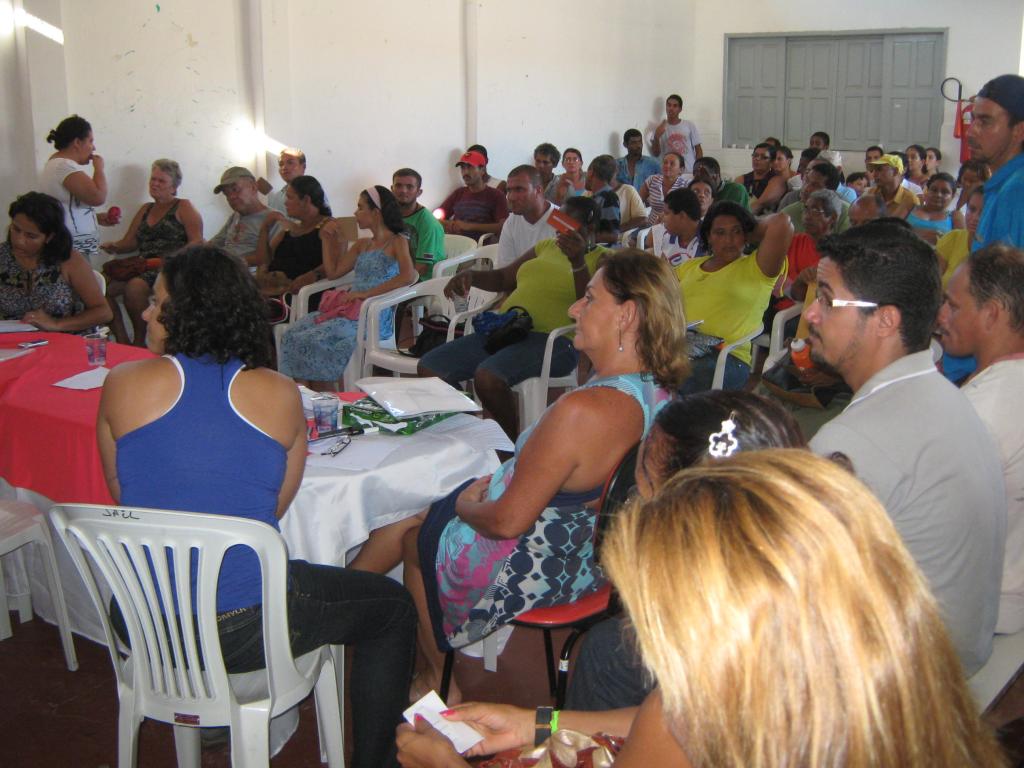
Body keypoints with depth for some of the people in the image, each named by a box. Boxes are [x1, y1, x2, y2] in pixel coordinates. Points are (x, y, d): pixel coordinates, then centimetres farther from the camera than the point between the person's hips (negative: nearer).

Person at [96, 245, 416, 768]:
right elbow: (277, 507, 4)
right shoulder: (280, 395, -7)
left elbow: (120, 494, 8)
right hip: (242, 631, -3)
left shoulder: (122, 385, -5)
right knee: (393, 607, 19)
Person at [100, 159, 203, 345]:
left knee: (134, 286, -34)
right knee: (105, 285, -18)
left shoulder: (183, 208, 6)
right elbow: (130, 242, 21)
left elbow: (197, 241, -6)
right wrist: (114, 246, -2)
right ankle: (122, 341, -16)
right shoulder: (146, 210, 25)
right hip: (143, 267, 7)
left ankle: (139, 342, -17)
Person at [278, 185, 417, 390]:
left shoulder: (397, 242, 1)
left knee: (312, 341, -25)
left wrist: (367, 293, -19)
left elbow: (408, 276, -18)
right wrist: (327, 240, 17)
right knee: (293, 334, -15)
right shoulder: (361, 245, 24)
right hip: (348, 309, 8)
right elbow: (333, 272, 25)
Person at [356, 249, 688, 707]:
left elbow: (508, 520, -27)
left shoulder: (583, 409, -35)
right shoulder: (659, 393, -7)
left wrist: (465, 504, -6)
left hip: (530, 573, -8)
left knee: (416, 535, 23)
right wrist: (495, 485, 8)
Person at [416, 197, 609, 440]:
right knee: (429, 367, -7)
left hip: (554, 340, -7)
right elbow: (502, 278, 27)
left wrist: (577, 261, -22)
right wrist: (470, 275, 8)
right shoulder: (547, 246, 22)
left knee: (487, 376, -35)